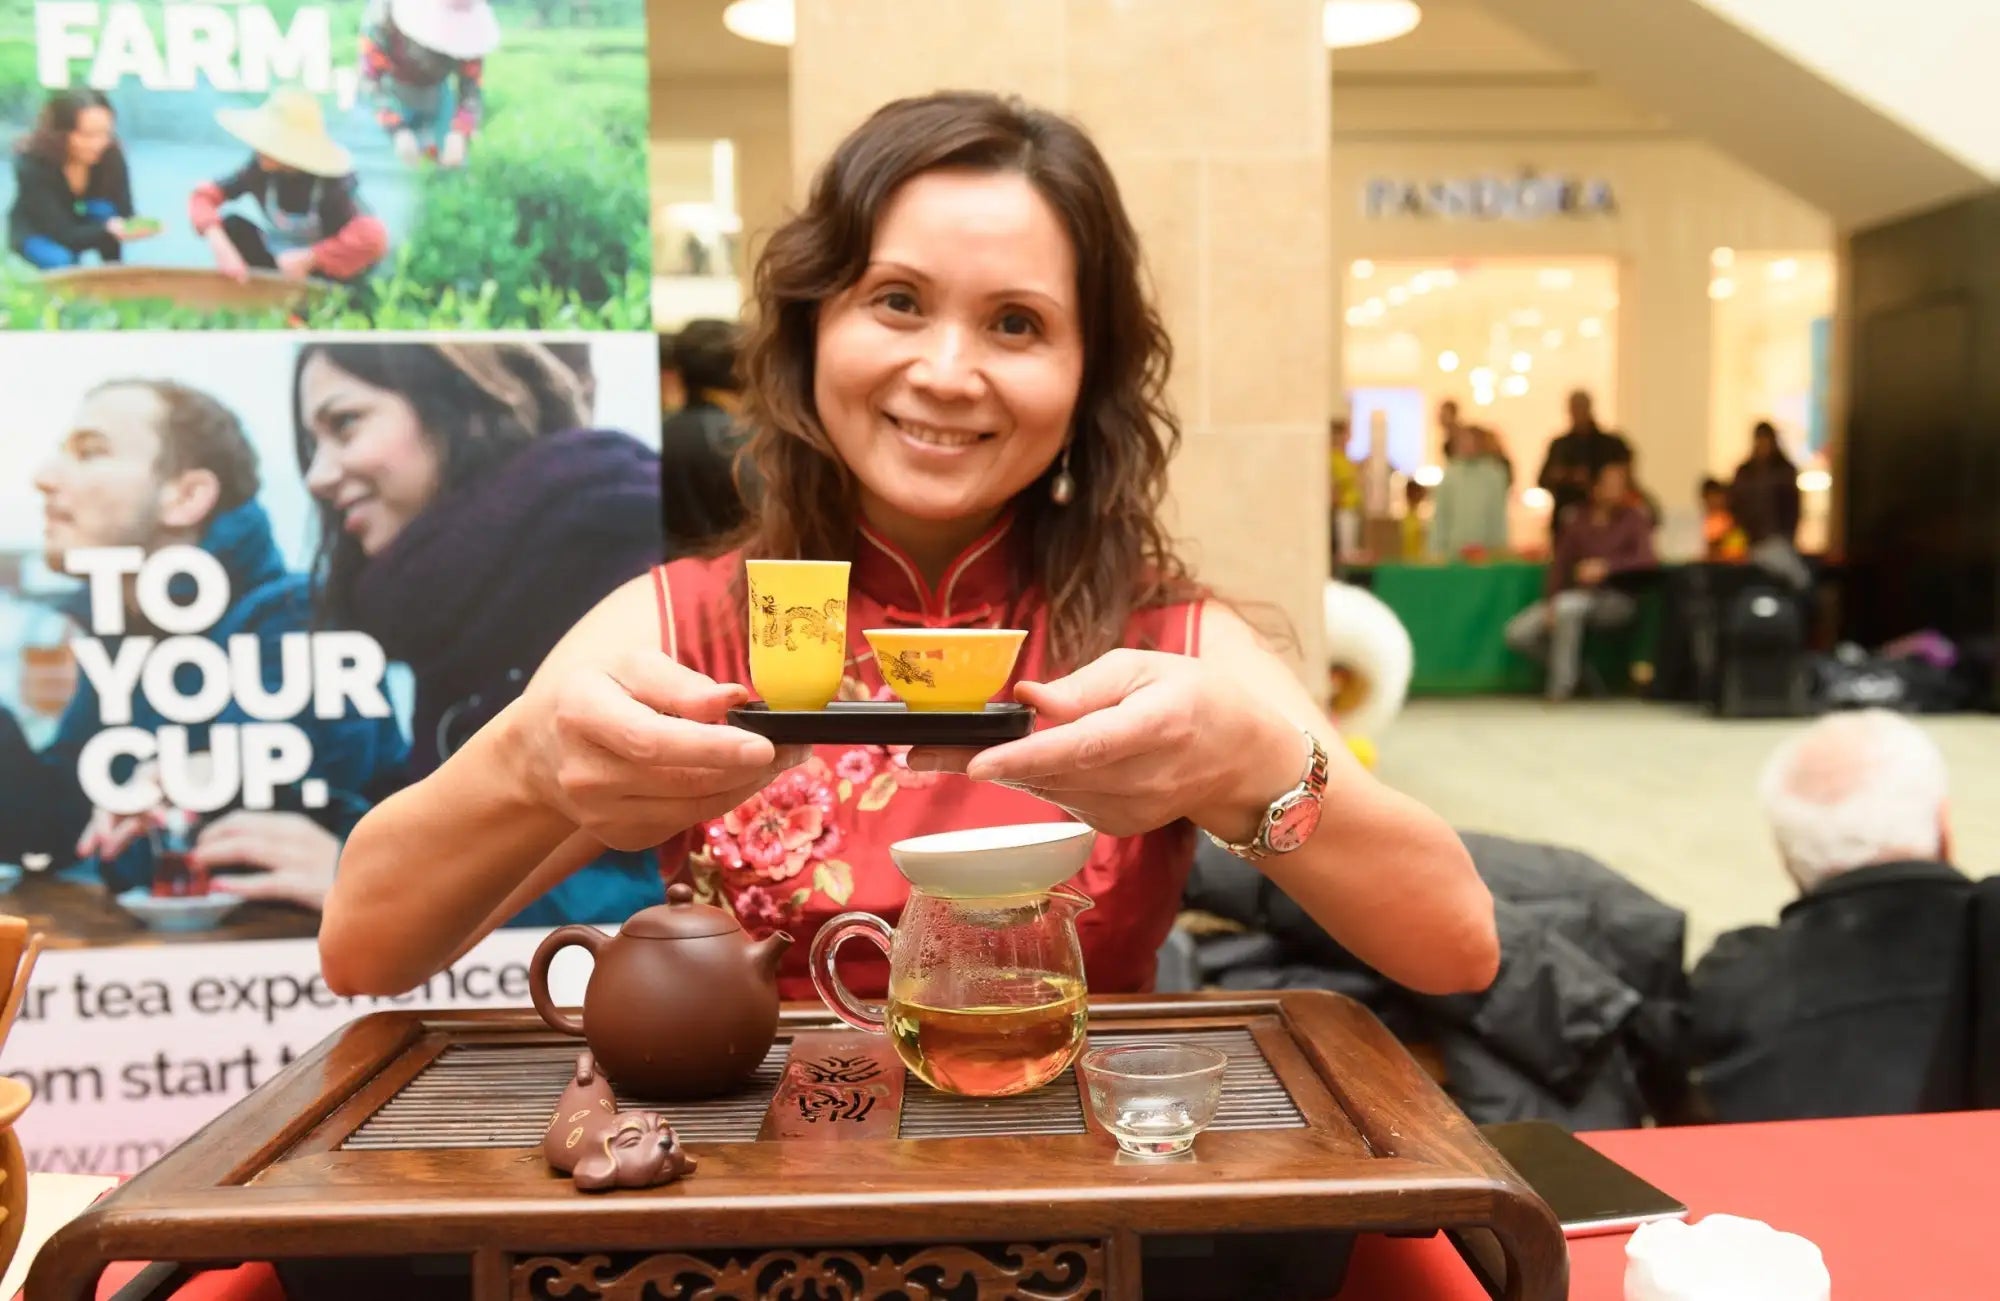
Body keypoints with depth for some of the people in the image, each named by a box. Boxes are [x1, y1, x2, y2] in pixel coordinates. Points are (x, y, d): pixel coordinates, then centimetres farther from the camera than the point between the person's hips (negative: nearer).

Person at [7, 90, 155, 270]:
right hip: (35, 234, -3)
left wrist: (135, 226, -48)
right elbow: (64, 235, -36)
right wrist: (111, 230, -55)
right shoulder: (32, 163, -31)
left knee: (104, 210, -28)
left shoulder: (112, 155, -23)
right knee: (60, 259, -34)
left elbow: (124, 214, -23)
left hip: (79, 227, 3)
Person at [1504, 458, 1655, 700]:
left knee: (1568, 605, -37)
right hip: (1577, 596, 4)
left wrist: (1606, 565, -32)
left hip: (1616, 600, -4)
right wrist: (1551, 602, -11)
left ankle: (1562, 685, -23)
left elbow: (1646, 558, -18)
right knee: (1517, 633, -14)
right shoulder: (1578, 517, 5)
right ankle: (1569, 665, 10)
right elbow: (1560, 562, 2)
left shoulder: (1634, 519, -3)